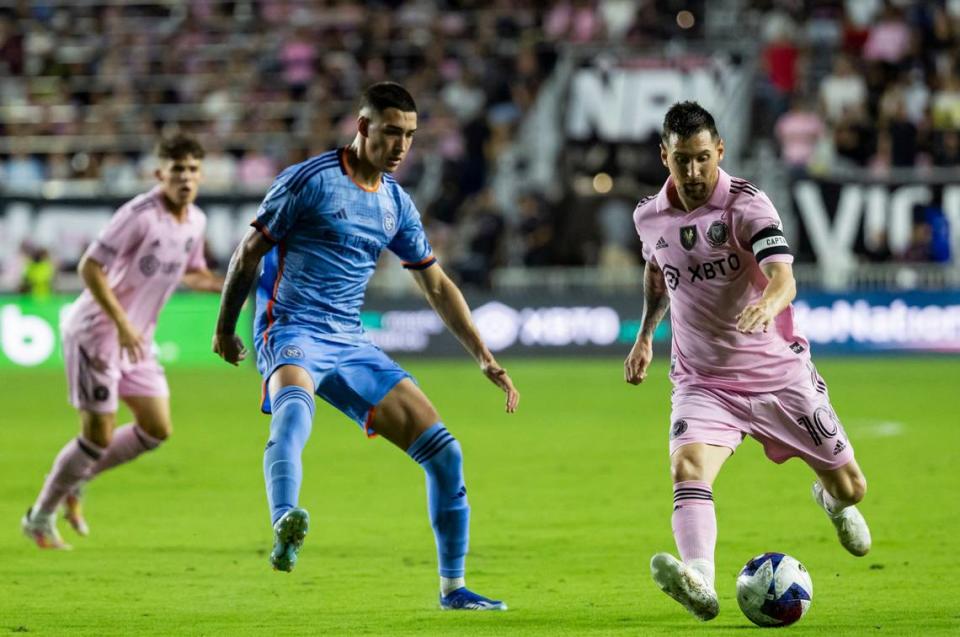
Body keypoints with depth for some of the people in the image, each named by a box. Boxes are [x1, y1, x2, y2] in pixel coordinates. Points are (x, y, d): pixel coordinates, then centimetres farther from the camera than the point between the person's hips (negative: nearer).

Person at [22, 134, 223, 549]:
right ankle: (40, 518, 10)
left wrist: (229, 286, 3)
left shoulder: (195, 222, 5)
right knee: (99, 435, -7)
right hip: (96, 332, -8)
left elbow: (191, 273, 22)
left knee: (157, 429, 4)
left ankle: (72, 481, 22)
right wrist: (122, 323, -26)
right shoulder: (140, 215, -21)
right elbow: (90, 268, -21)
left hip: (135, 340, 8)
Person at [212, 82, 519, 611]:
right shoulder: (309, 180, -6)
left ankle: (452, 587, 13)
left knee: (443, 452, 0)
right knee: (294, 406, -42)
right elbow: (248, 253, 1)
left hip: (351, 345, 6)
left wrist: (484, 357, 15)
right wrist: (224, 330, 7)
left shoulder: (397, 204, 13)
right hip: (292, 331, -6)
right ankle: (285, 526, -67)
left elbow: (436, 285, 22)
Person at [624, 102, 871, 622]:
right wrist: (645, 333, 17)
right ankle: (700, 583, -47)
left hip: (778, 373, -2)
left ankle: (832, 501, 46)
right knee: (688, 468, -29)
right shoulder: (650, 216, -1)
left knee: (849, 486, 7)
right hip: (702, 381, 2)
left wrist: (767, 304, -53)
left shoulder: (747, 204, -15)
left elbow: (784, 278, -32)